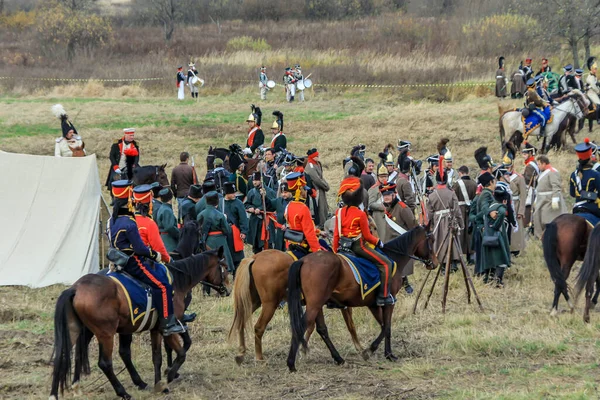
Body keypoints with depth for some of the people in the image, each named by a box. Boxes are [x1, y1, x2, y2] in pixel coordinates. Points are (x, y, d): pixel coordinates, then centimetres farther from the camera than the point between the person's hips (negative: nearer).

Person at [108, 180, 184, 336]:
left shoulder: (112, 220, 7)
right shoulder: (129, 224, -22)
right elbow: (140, 248, -22)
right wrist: (155, 255, -5)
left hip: (121, 260, 10)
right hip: (134, 263, -10)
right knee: (164, 287, -9)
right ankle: (167, 324, -10)